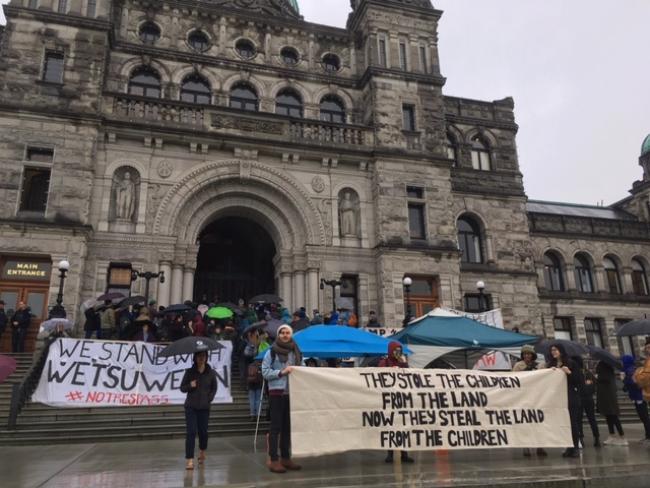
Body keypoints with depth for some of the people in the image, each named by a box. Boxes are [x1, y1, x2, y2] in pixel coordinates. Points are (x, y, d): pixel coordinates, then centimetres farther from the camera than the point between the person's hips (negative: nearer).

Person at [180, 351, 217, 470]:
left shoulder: (211, 373, -1)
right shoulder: (189, 372, -3)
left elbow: (214, 388, 10)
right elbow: (182, 388, 3)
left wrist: (209, 399, -3)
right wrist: (190, 386, -16)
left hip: (204, 407, 1)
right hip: (191, 406, -1)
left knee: (203, 431, 11)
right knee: (191, 432, -8)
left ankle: (202, 451, 39)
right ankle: (189, 460, -4)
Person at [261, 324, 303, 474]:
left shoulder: (296, 352, 11)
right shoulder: (271, 352, -3)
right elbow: (265, 372, -8)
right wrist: (281, 372, -17)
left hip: (292, 393, 5)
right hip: (277, 393, -5)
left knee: (288, 426, 10)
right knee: (276, 427, -3)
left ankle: (285, 458, 20)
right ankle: (273, 460, 3)